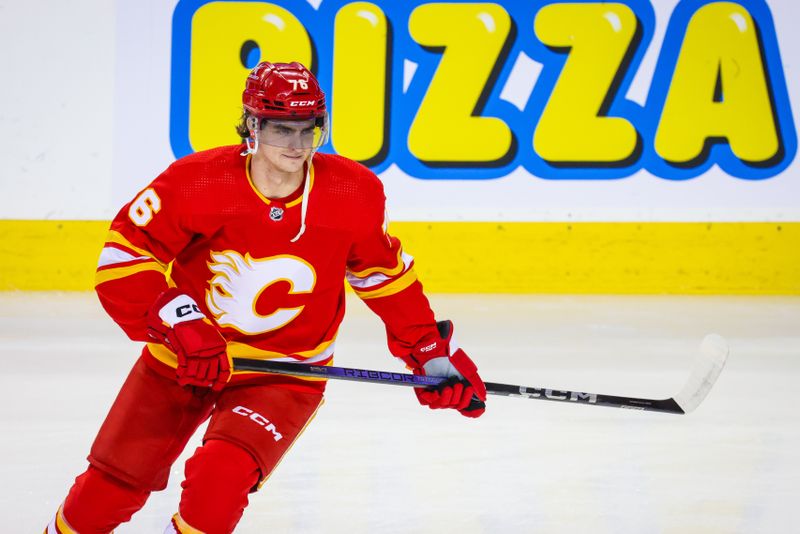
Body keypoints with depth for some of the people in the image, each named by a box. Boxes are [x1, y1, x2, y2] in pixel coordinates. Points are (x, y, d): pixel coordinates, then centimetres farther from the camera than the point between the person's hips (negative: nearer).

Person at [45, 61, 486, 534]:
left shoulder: (354, 195, -13)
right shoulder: (198, 182, -20)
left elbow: (384, 274, 4)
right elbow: (124, 256, -16)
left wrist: (431, 351, 2)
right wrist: (176, 323, -28)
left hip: (284, 374, -1)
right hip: (182, 359, 1)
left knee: (219, 478, -27)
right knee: (109, 489, 6)